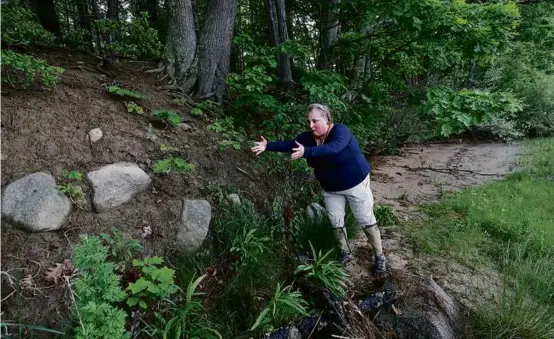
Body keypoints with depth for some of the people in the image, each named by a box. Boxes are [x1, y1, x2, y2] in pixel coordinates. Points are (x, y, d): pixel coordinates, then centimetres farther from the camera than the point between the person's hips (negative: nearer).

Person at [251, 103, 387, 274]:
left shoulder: (340, 131, -27)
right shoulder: (309, 137, -7)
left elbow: (333, 148, -47)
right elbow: (289, 144, -12)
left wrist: (306, 152, -60)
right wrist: (268, 146, -26)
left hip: (355, 184, -6)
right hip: (330, 189, 6)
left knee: (366, 221, 3)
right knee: (336, 222, 11)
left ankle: (379, 256, 20)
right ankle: (346, 253, 31)